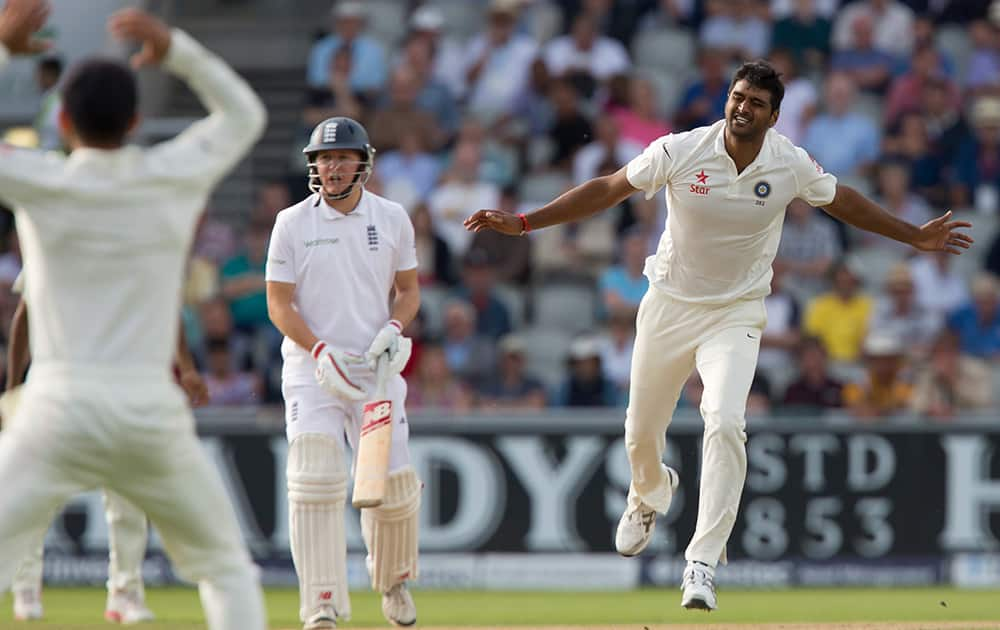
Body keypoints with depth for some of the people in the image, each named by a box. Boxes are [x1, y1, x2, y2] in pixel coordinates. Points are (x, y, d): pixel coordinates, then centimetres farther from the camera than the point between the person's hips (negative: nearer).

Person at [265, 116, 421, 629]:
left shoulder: (392, 219, 5)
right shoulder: (293, 223, -2)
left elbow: (409, 289, 13)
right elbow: (279, 303, -3)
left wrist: (394, 328, -9)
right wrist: (320, 351, -17)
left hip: (376, 369, 2)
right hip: (311, 369, -2)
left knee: (392, 484, -1)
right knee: (315, 482, -16)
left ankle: (392, 578, 30)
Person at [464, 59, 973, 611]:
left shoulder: (791, 166, -9)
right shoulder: (680, 151, -14)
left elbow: (843, 202, 9)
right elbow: (607, 190, -9)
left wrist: (915, 237, 14)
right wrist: (521, 223, -14)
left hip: (736, 314, -1)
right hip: (669, 306, 1)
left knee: (725, 424, -24)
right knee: (641, 431, 13)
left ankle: (703, 564, -20)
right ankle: (650, 493, 52)